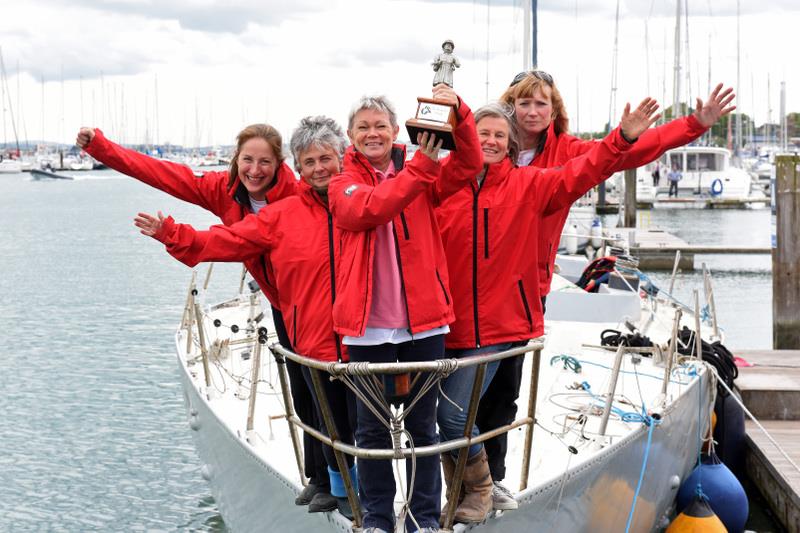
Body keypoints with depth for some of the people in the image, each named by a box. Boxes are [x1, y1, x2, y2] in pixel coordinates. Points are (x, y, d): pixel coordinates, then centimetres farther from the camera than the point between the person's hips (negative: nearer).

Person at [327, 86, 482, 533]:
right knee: (372, 427, 9)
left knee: (423, 425, 9)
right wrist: (420, 166, -24)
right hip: (368, 323, 0)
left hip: (423, 319, 1)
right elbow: (370, 209, -18)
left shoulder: (421, 174, 8)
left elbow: (468, 165, -10)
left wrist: (459, 114, -25)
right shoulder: (343, 185, 5)